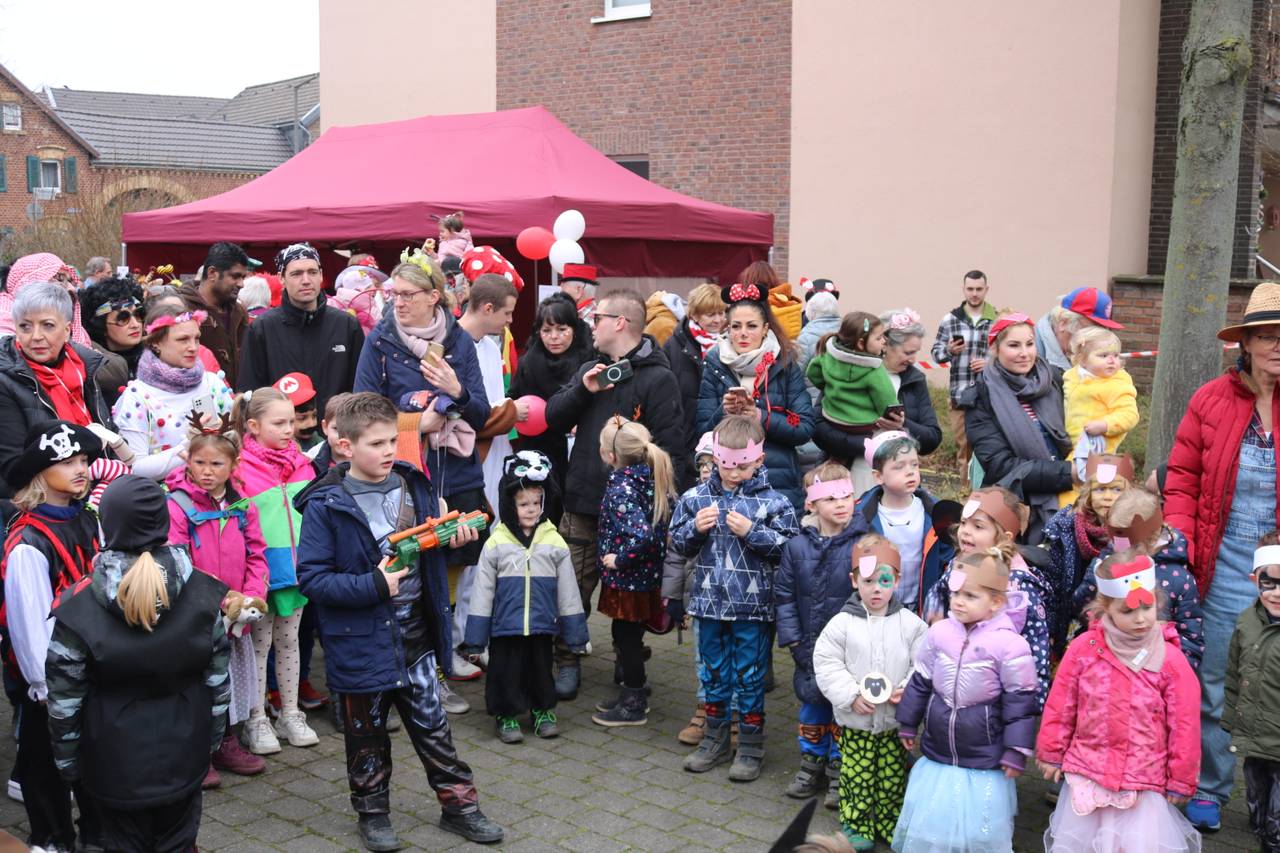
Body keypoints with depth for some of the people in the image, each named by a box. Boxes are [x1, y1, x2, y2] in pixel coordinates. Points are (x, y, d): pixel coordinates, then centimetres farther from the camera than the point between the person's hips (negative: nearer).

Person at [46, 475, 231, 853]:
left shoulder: (77, 608, -18)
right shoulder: (203, 592, -11)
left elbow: (65, 697, -11)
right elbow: (218, 678, -3)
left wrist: (67, 758, 3)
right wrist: (213, 736, 11)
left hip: (114, 758, -2)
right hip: (183, 751, 2)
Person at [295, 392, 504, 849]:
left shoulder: (414, 484, 1)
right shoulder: (326, 505, -15)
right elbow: (312, 577, -17)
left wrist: (452, 536, -4)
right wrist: (373, 586, -25)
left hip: (416, 638, 4)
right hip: (362, 644, -4)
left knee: (433, 726, 14)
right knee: (367, 735, 14)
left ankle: (458, 803, 28)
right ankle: (372, 812, 32)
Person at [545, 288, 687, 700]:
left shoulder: (657, 378, -8)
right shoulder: (590, 370, 12)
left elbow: (670, 449, -13)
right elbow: (553, 419, 6)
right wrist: (583, 390, -10)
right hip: (582, 501, 5)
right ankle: (567, 662, 22)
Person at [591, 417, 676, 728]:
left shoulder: (621, 490, -25)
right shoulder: (651, 476, 0)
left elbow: (642, 534, -36)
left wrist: (618, 559, -23)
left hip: (627, 577, -8)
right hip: (647, 574, 8)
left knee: (626, 635, 5)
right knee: (629, 634, 20)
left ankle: (633, 706, 17)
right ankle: (634, 694, 33)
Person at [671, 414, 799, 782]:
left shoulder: (773, 501, -7)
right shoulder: (696, 497, 1)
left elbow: (788, 549, -9)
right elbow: (678, 543, 8)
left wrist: (752, 532, -20)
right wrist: (695, 528, -12)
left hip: (753, 605, -3)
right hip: (709, 601, 3)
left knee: (749, 676, 6)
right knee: (713, 672, 15)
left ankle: (751, 746, 20)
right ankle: (715, 739, 30)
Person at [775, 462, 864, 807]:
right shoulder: (797, 547, -2)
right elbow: (784, 596, 3)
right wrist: (794, 641, 0)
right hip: (811, 647, 3)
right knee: (812, 702, 17)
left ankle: (840, 769, 25)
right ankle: (812, 763, 35)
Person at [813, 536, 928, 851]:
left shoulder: (910, 624, -4)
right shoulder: (842, 623, -8)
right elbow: (826, 665, -7)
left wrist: (908, 690, -18)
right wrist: (852, 695, -16)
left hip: (895, 721, 1)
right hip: (854, 721, -1)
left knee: (893, 778, 11)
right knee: (856, 776, 8)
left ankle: (891, 825, 28)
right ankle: (856, 826, 24)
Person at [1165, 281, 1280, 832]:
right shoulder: (1212, 400, -3)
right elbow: (1182, 480, 0)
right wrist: (1181, 548, -11)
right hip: (1224, 570, 0)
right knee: (1211, 688, 11)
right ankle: (1209, 789, 31)